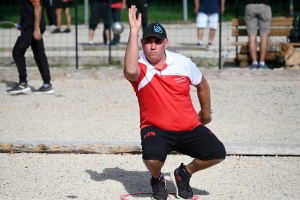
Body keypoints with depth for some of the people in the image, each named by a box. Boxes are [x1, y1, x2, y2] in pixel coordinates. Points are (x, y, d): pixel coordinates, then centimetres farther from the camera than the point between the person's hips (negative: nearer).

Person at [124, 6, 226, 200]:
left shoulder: (183, 62, -4)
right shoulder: (140, 68, -14)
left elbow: (202, 85, 15)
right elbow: (130, 71, -41)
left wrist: (206, 113, 25)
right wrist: (134, 31, -38)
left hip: (189, 128, 3)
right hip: (156, 129, -3)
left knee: (217, 153, -15)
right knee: (152, 157, -34)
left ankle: (184, 174, 16)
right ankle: (157, 180, 6)